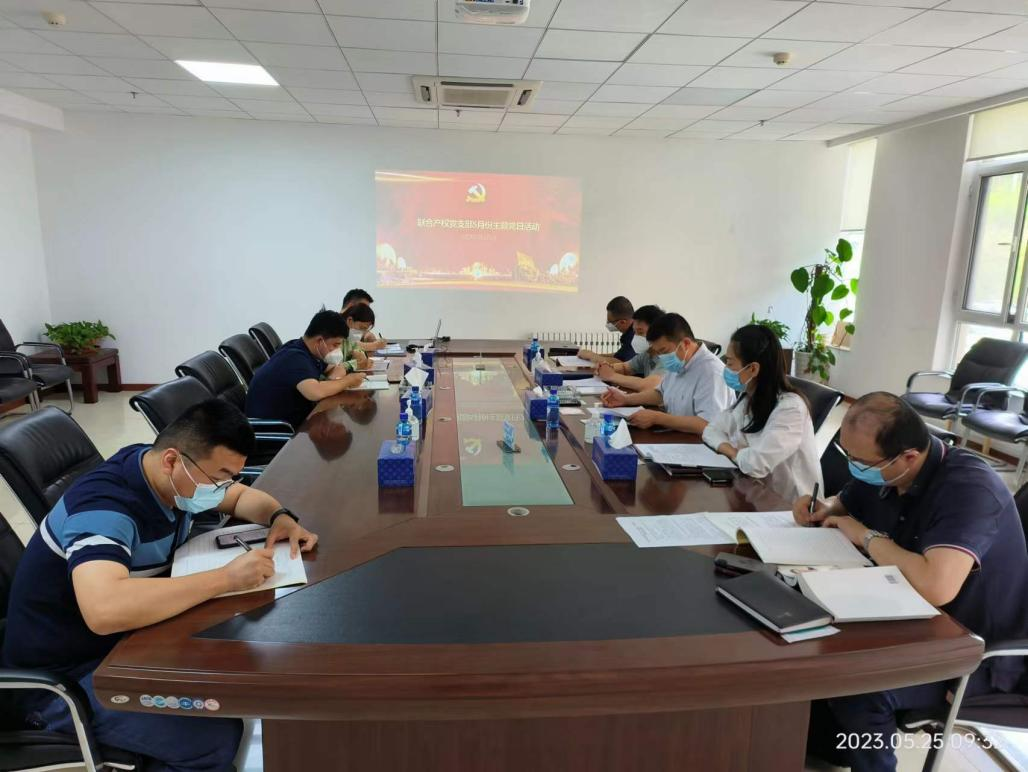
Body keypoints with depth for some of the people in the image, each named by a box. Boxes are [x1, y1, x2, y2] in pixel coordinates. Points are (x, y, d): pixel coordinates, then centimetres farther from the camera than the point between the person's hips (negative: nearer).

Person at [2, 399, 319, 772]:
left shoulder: (170, 478, -7)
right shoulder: (105, 506, -32)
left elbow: (243, 496, 9)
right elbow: (105, 610, -49)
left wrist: (279, 517, -12)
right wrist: (226, 578, -42)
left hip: (125, 638, 8)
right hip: (64, 675, -8)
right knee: (217, 736, -22)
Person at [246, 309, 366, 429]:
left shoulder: (310, 350, 2)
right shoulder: (294, 357, -23)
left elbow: (335, 369, 16)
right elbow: (315, 392, -38)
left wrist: (335, 376, -8)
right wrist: (347, 381, -22)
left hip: (293, 416, 8)